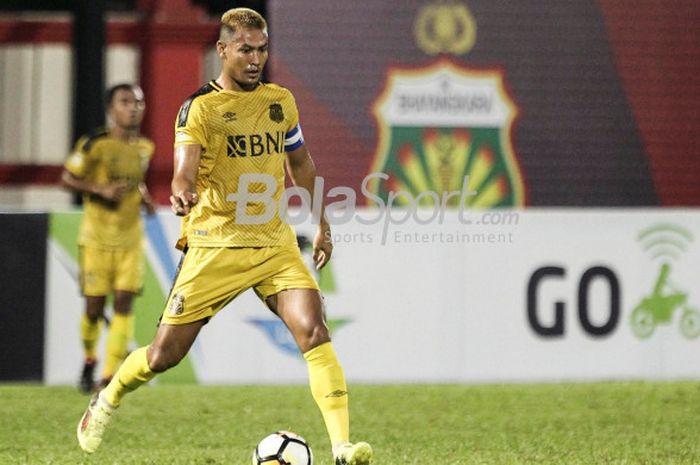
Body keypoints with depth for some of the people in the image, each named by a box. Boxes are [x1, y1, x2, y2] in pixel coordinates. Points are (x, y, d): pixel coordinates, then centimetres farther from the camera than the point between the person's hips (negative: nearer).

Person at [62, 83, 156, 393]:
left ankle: (110, 375, -7)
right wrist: (100, 190, -19)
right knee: (95, 307, 0)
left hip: (131, 238, 4)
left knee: (124, 303, -8)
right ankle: (89, 361, 28)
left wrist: (145, 198, 5)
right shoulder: (95, 144, -11)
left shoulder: (145, 147, 6)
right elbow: (67, 179, -6)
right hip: (96, 238, -4)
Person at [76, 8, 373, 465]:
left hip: (274, 241, 3)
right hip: (215, 246, -3)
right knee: (166, 353, 1)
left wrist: (322, 224, 24)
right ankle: (107, 402, 33)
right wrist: (182, 192, -48)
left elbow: (301, 162, 24)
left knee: (314, 331, -19)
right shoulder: (200, 108, -8)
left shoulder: (281, 101, 8)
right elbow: (185, 166, -25)